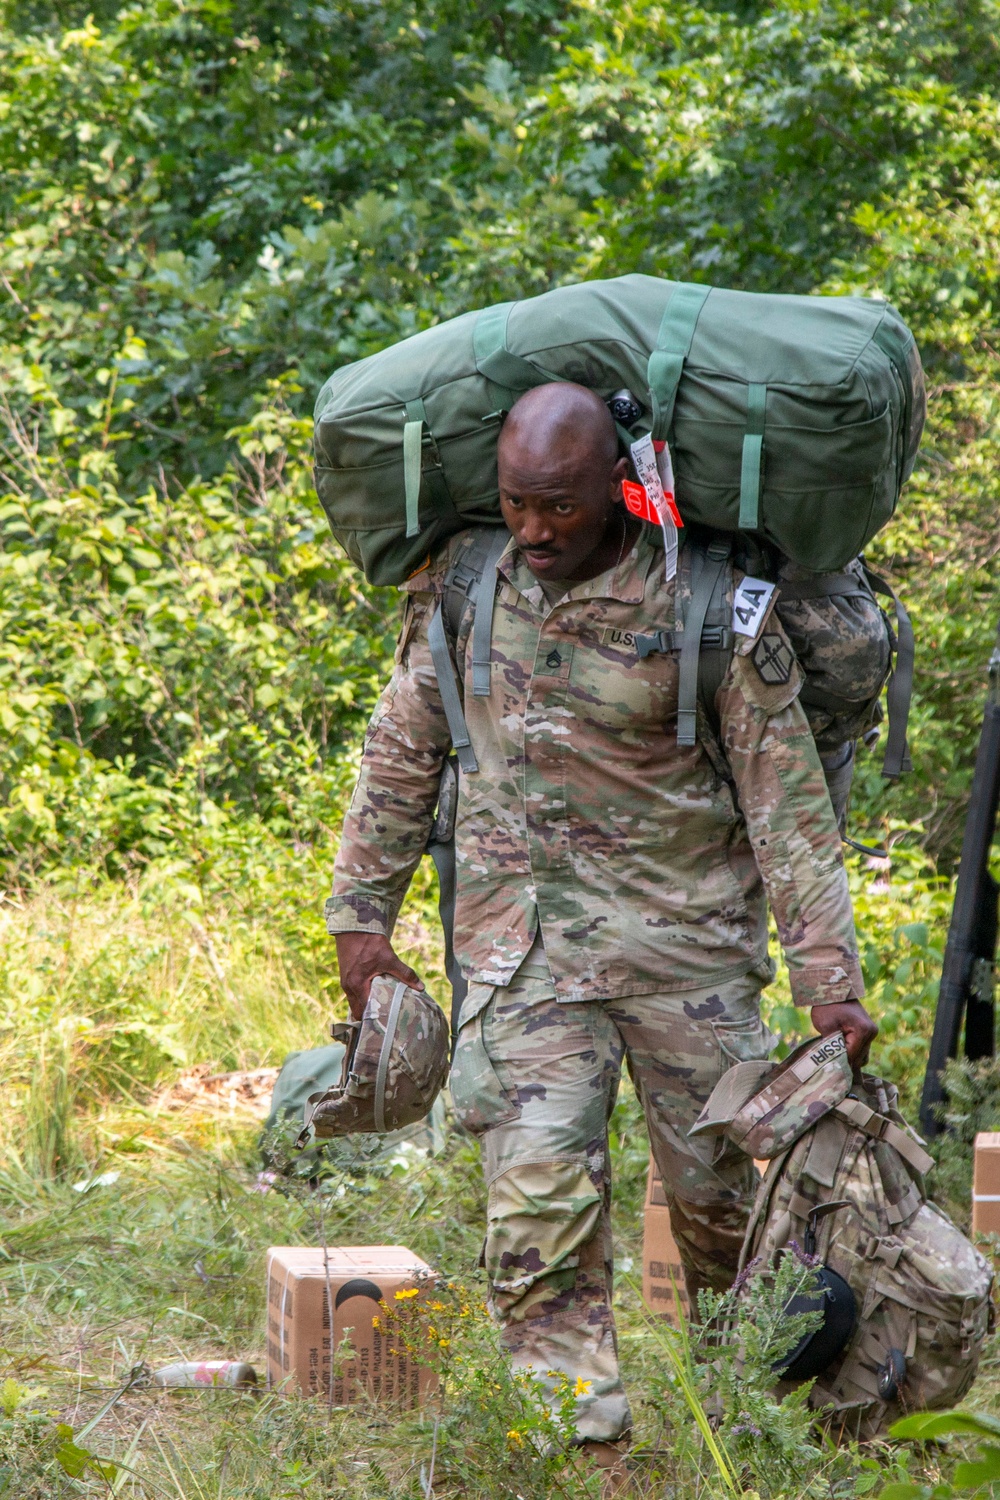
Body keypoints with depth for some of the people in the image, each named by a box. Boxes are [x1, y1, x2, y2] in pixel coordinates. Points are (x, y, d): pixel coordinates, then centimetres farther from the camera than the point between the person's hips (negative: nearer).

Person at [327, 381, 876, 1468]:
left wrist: (827, 976, -10)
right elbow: (403, 750, 13)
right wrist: (362, 910, 12)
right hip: (524, 940, 2)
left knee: (724, 1195, 6)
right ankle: (583, 1441, -12)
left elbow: (787, 802, -6)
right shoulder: (462, 581, 0)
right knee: (539, 1201, -13)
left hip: (685, 936, -1)